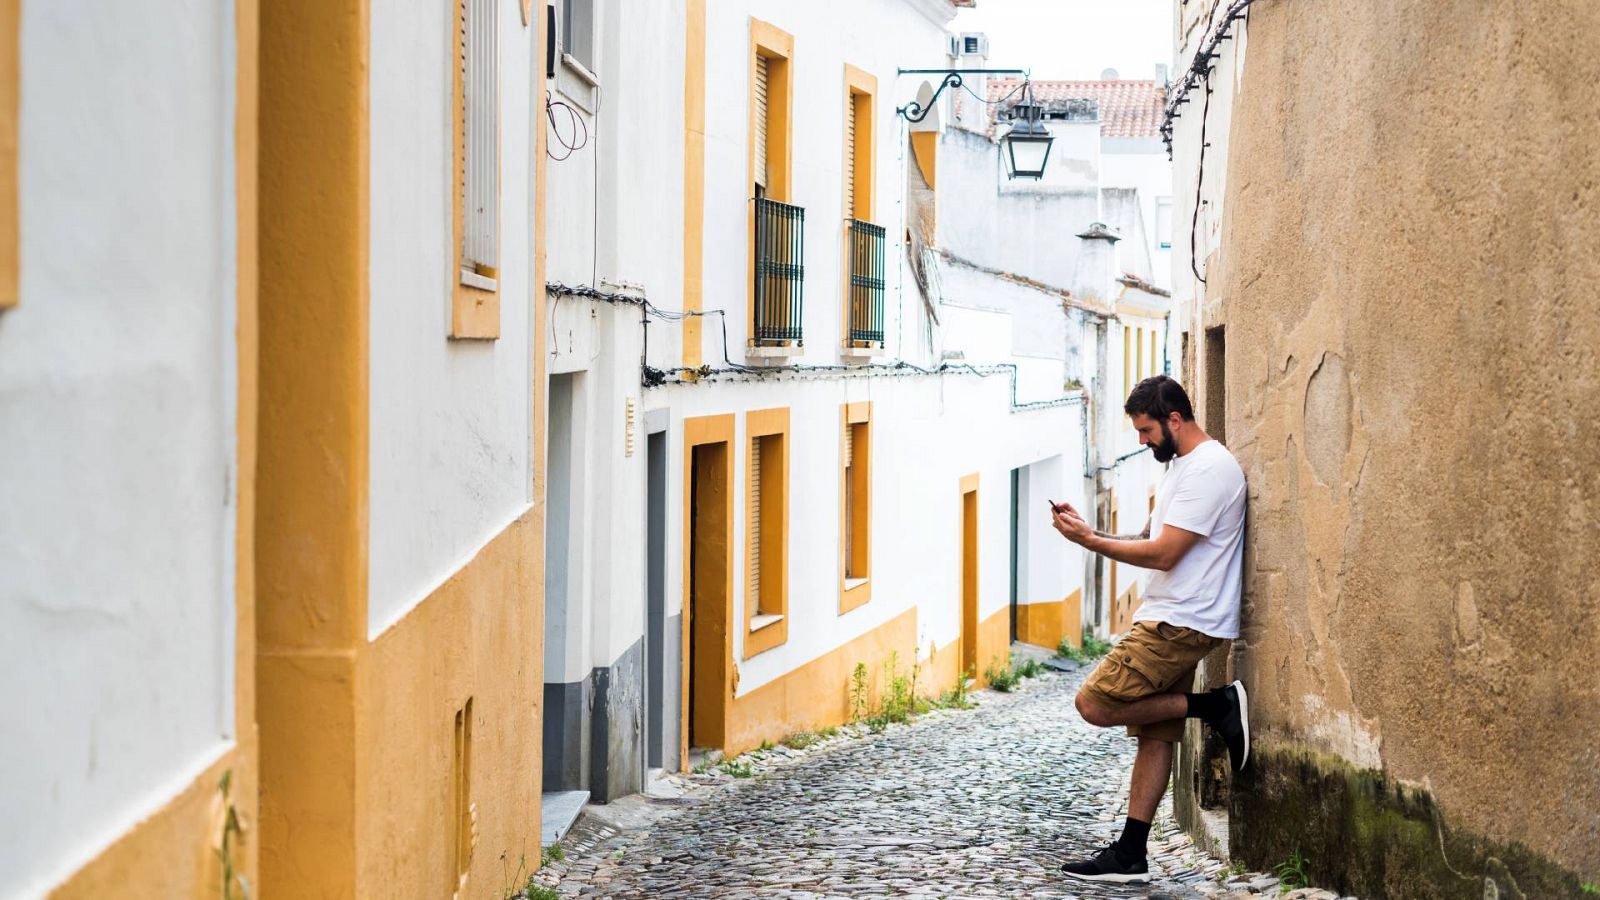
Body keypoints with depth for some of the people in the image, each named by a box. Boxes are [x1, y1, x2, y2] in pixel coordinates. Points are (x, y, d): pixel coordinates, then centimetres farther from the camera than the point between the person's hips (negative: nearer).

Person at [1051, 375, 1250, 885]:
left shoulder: (1208, 469, -16)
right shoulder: (1181, 466, 18)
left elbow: (1162, 554, -20)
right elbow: (1150, 540, 18)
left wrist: (1088, 540, -13)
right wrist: (1088, 532, 4)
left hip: (1181, 625, -10)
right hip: (1168, 624, 10)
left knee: (1095, 704, -13)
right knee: (1154, 736, 8)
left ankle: (1215, 707, -7)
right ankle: (1129, 857, 10)